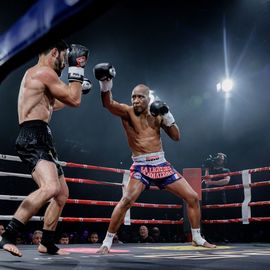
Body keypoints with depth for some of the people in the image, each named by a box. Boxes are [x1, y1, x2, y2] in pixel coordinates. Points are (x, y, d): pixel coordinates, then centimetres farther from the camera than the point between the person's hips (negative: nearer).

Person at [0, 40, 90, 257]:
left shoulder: (34, 74, 25)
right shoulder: (44, 72, -7)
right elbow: (74, 101, -8)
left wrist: (77, 86, 43)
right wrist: (76, 69, 1)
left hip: (40, 139, 11)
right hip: (34, 138, -11)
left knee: (62, 193, 15)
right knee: (50, 188, -31)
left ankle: (47, 243, 21)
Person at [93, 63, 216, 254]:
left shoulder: (157, 114, 8)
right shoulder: (127, 112, -3)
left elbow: (176, 137, 7)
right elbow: (108, 104, -24)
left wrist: (168, 116, -7)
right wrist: (105, 84, -42)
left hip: (162, 165, 4)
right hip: (141, 167, -4)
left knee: (193, 197, 5)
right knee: (126, 200, -27)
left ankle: (197, 238, 23)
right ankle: (107, 242, -12)